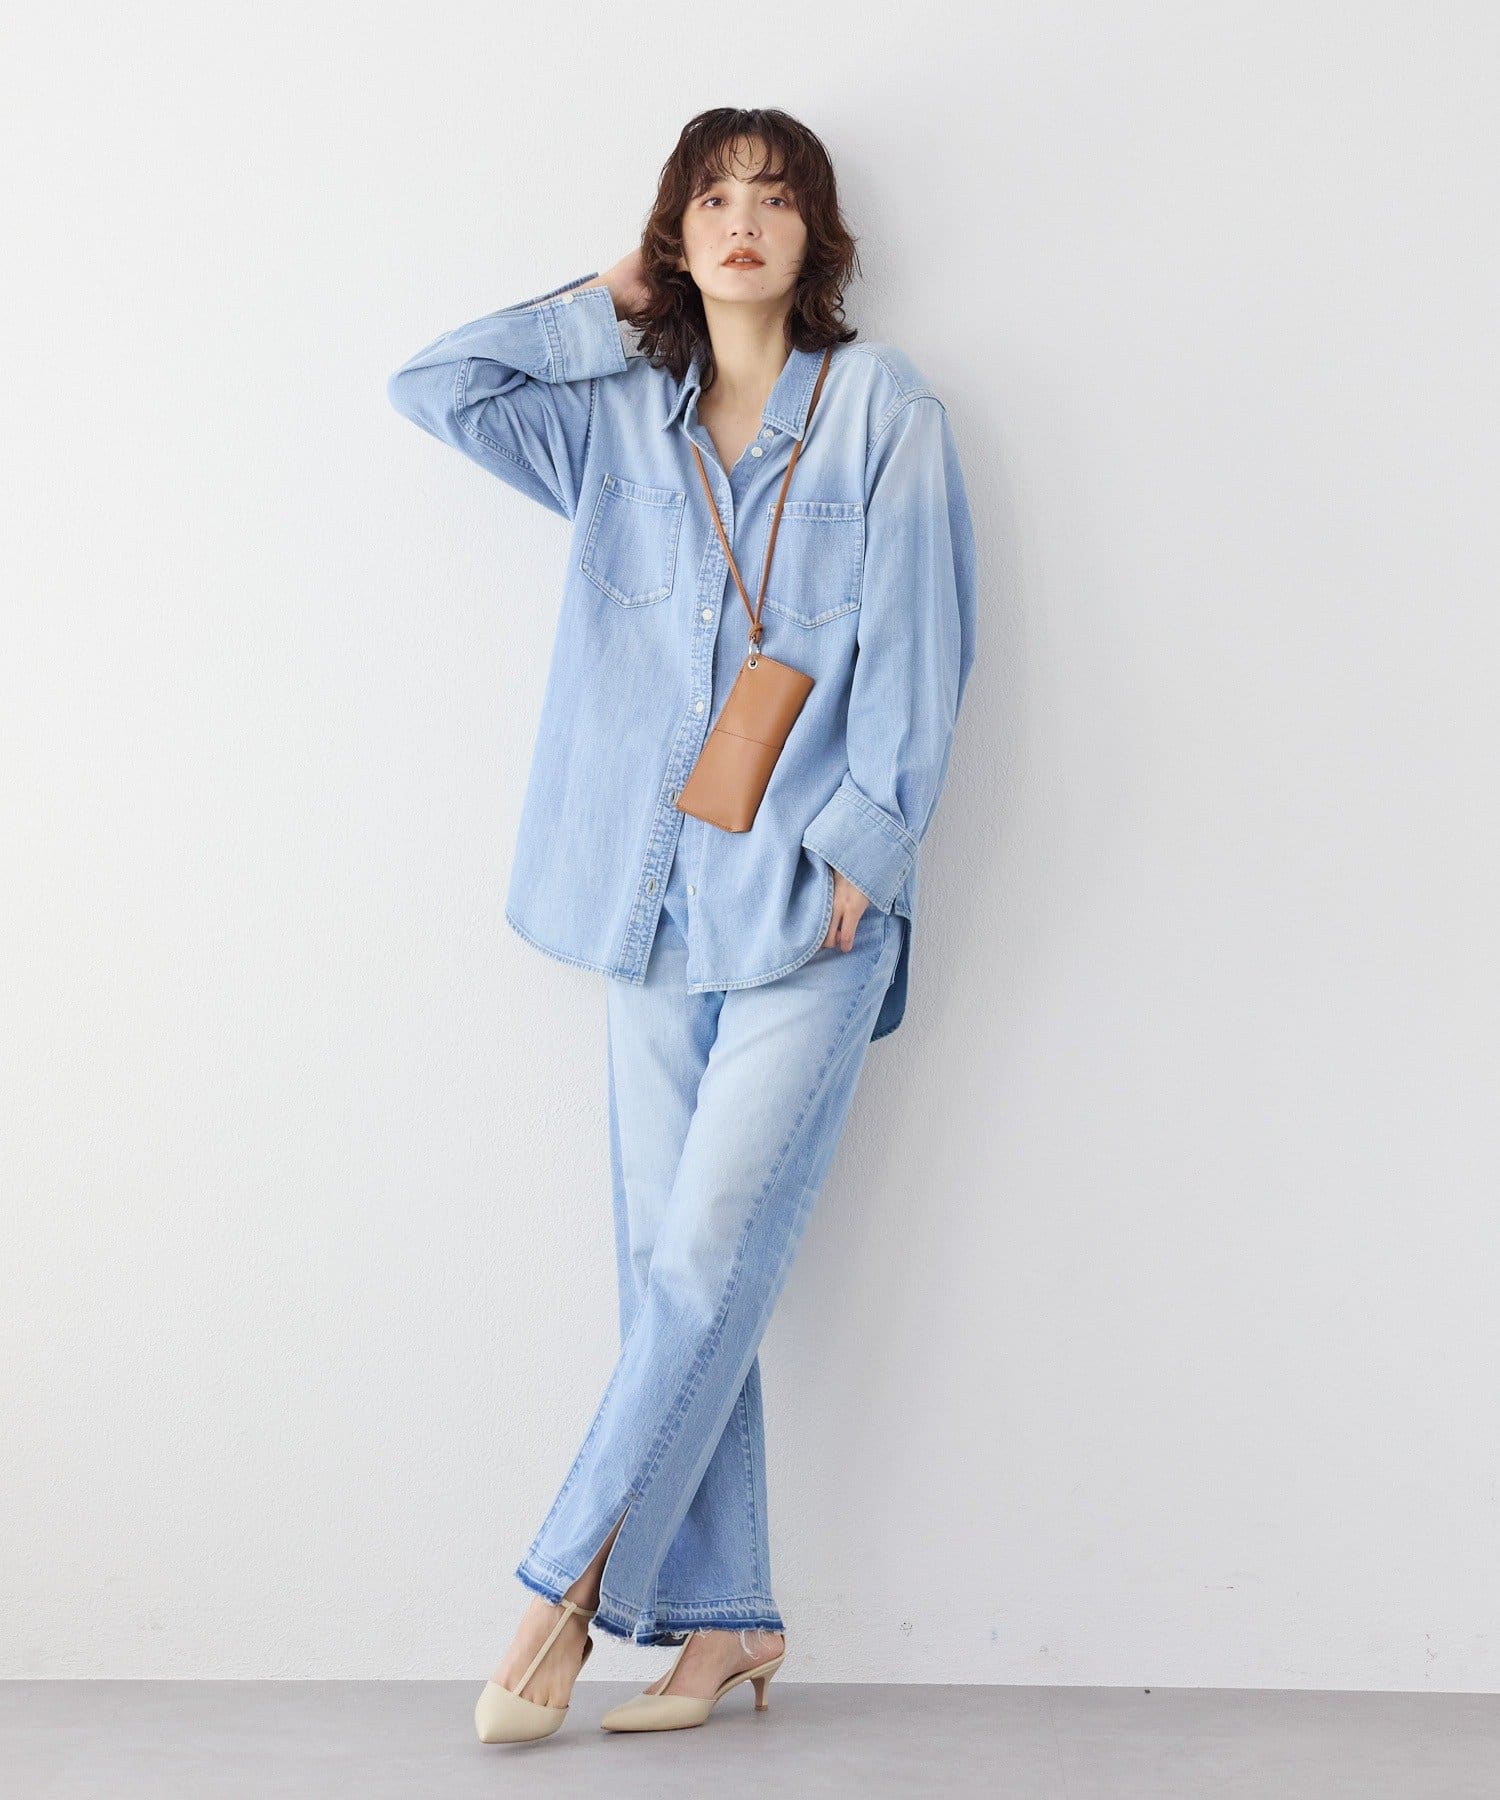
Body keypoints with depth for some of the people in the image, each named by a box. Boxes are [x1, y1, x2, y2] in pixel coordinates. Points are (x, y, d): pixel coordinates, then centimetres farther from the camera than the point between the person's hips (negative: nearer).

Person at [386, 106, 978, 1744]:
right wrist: (607, 307, 11)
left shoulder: (881, 411, 2)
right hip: (655, 902, 4)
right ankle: (722, 1621, 13)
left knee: (708, 1259, -9)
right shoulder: (619, 422, 14)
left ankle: (572, 1579, 4)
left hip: (809, 907, -4)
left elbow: (920, 651, -2)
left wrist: (858, 850, -8)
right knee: (672, 1271, 4)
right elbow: (432, 384, 9)